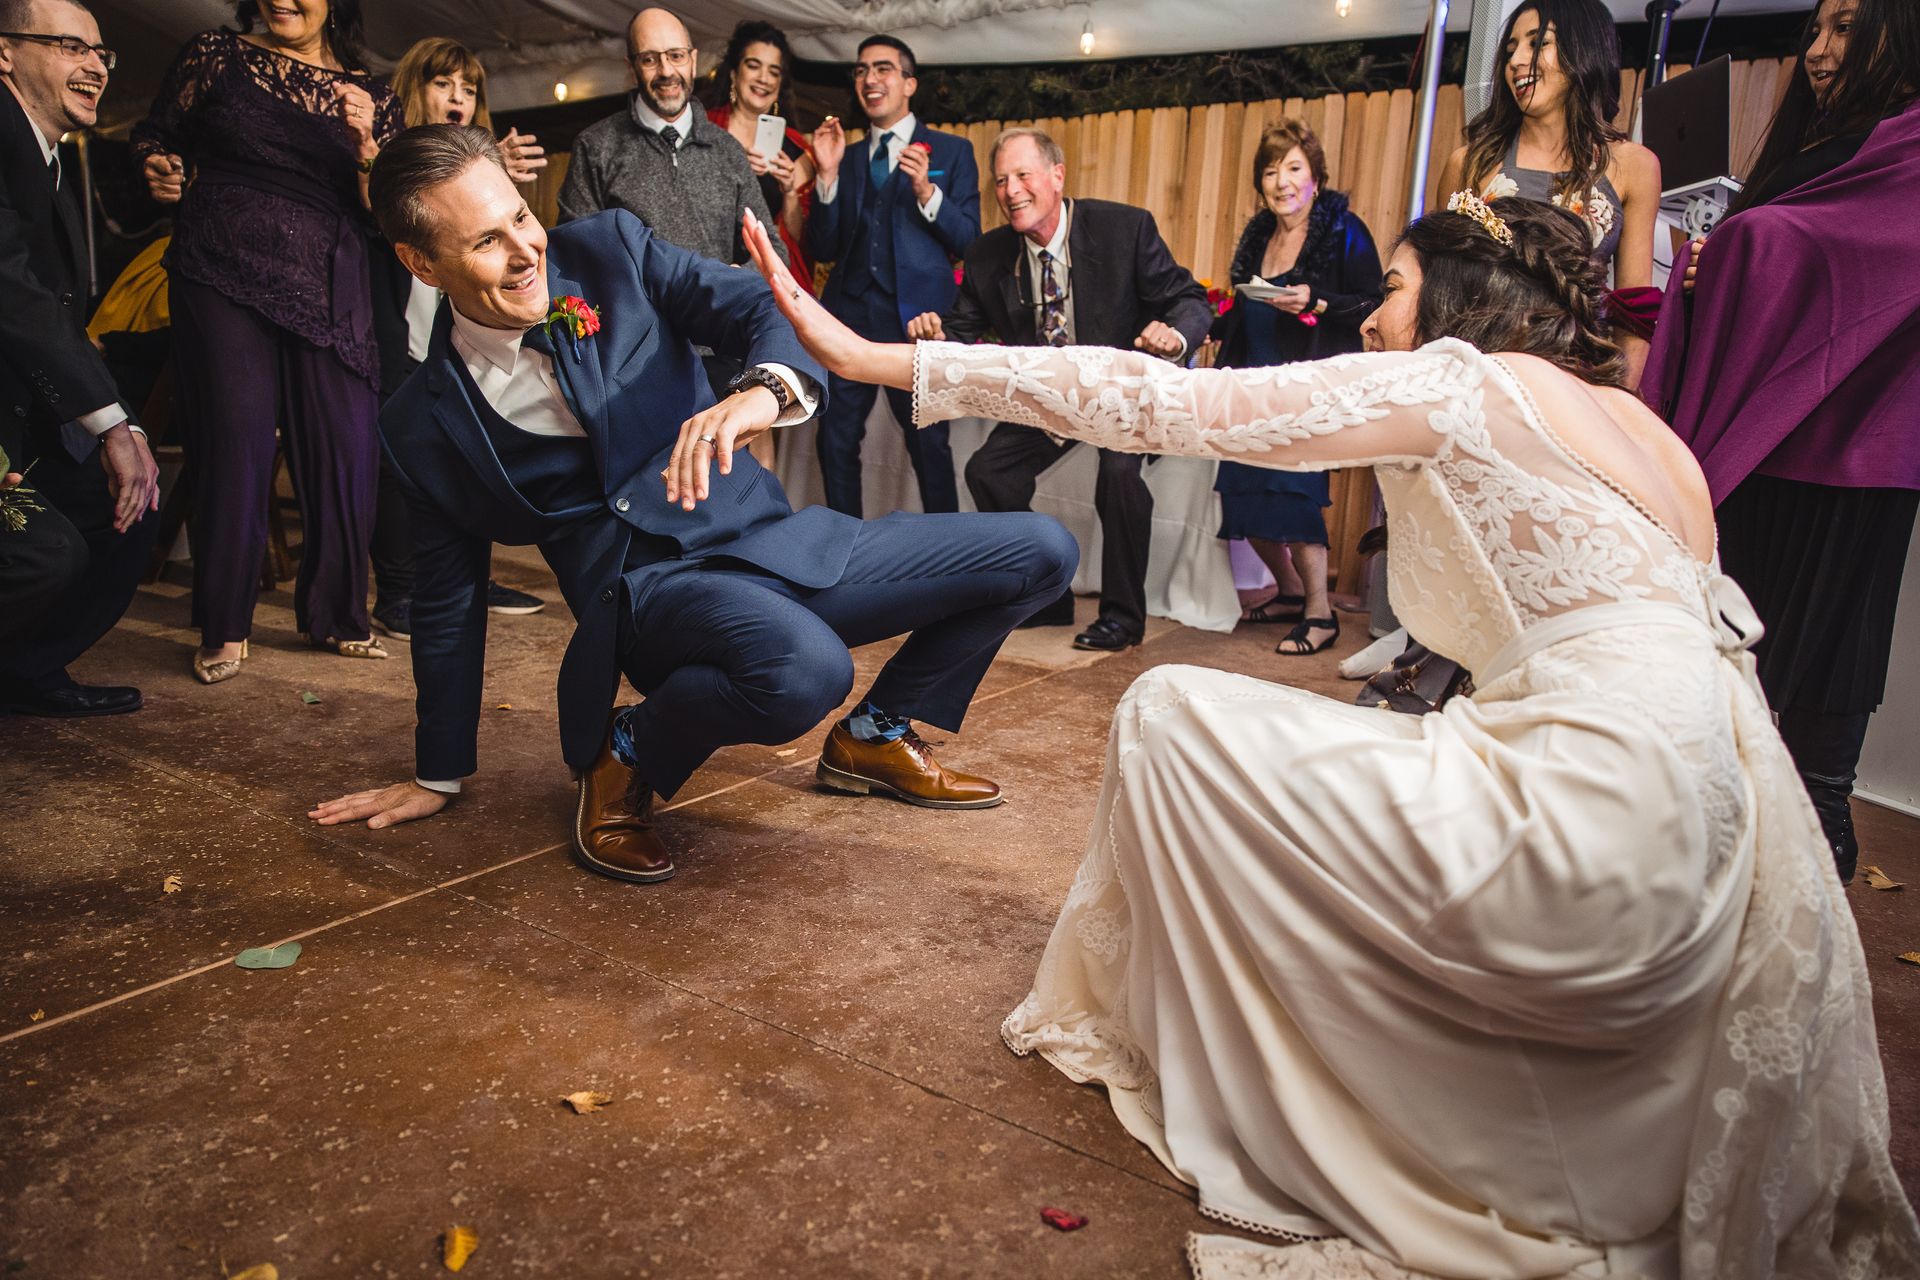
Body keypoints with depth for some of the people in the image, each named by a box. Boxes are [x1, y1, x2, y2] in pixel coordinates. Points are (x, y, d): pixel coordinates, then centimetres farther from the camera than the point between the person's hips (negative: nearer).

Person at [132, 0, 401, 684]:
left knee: (346, 444, -5)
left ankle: (337, 615, 11)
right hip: (223, 273, -1)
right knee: (235, 440, -7)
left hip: (327, 288, 1)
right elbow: (153, 135, 17)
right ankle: (224, 628, 5)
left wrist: (365, 144, -9)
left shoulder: (372, 99, 13)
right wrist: (159, 171, -5)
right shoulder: (216, 56, 12)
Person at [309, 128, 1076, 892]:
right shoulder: (425, 425, 2)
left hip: (775, 538, 5)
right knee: (805, 669, -40)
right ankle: (624, 760, -6)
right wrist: (437, 778, 17)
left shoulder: (609, 250, 3)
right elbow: (447, 599, 11)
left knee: (1041, 551, -2)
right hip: (646, 586, -4)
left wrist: (764, 393, -32)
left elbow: (766, 310, -6)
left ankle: (875, 737, 17)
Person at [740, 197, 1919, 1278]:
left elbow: (1169, 404, -11)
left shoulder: (1452, 382, -5)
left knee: (1170, 716, -2)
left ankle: (1180, 1050, 19)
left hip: (1603, 816, -10)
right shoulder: (1637, 420, 19)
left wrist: (891, 360, -7)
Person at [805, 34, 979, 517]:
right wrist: (829, 174, -3)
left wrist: (926, 191, -17)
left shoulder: (952, 151, 7)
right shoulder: (847, 157, 17)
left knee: (929, 444, -3)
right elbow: (824, 249, 9)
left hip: (916, 315, -4)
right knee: (835, 440, 5)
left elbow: (969, 241, -2)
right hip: (850, 313, 4)